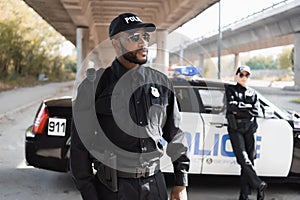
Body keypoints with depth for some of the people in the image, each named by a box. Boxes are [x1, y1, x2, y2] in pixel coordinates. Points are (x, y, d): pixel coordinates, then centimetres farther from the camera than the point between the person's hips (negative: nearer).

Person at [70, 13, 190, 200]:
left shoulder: (161, 82, 5)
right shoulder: (94, 86, -4)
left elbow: (176, 135, 11)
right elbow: (80, 146, -4)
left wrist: (181, 184, 8)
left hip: (155, 185, 3)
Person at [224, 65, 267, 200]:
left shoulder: (253, 93, 17)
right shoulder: (230, 89, 10)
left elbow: (255, 112, 5)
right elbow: (231, 106, -7)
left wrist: (239, 110, -5)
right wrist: (248, 106, -2)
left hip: (249, 128, 3)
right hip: (235, 128, -3)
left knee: (249, 160, -1)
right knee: (243, 159, -15)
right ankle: (259, 185, -3)